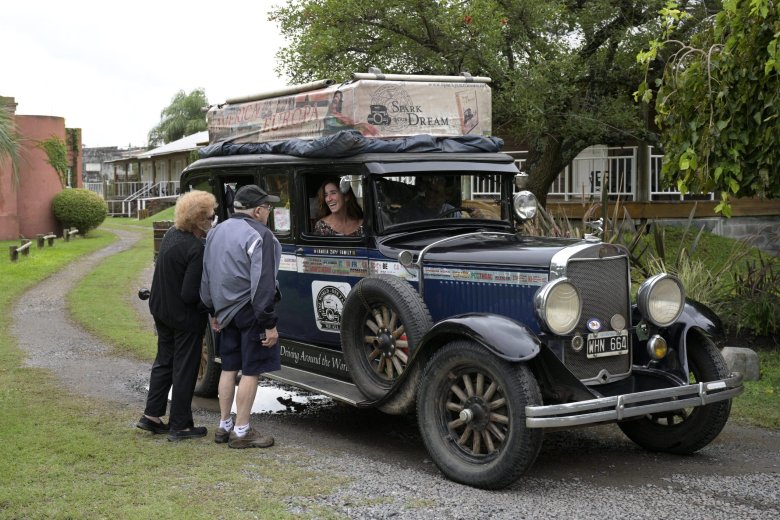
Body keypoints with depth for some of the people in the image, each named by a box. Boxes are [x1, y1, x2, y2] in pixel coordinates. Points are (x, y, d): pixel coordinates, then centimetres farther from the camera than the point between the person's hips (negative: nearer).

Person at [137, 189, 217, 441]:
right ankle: (180, 425, 14)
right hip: (185, 317, -8)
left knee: (164, 361, 22)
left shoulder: (171, 234, -1)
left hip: (162, 309, 8)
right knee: (185, 369, 5)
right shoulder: (197, 250, -27)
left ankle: (151, 416, 27)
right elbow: (190, 294, -26)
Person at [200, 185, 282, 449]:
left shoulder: (216, 232, 10)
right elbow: (262, 285, -19)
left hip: (225, 311, 8)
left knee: (229, 368, 16)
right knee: (250, 371, 0)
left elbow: (207, 276, 17)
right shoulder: (259, 236, -15)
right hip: (250, 312, -8)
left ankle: (224, 426, 23)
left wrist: (214, 312, 24)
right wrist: (269, 324, -16)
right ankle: (241, 431, 4)